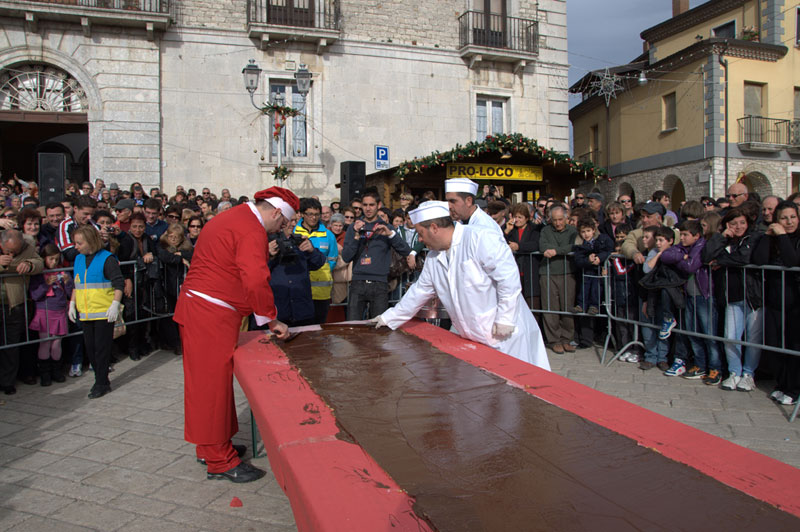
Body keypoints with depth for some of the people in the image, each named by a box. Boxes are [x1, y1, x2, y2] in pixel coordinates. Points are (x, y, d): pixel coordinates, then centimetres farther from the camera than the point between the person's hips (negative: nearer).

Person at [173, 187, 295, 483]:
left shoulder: (231, 217, 17)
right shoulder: (252, 230, -16)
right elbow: (256, 281, -25)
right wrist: (271, 320, -13)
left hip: (194, 306, 11)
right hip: (212, 316, -10)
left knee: (208, 380, 18)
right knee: (214, 383, -3)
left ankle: (211, 446, 32)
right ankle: (220, 461, 8)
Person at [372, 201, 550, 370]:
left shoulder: (480, 239, -16)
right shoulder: (433, 259, 11)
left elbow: (508, 277, -20)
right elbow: (418, 293, 19)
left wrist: (504, 319, -19)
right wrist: (388, 318, 20)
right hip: (472, 340, 7)